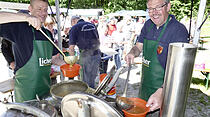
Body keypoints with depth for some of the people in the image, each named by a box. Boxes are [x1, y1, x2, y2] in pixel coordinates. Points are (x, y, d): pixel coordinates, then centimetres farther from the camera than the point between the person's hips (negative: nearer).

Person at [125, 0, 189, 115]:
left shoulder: (179, 30, -21)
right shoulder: (148, 25, 0)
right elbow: (139, 46, 10)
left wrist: (160, 93, -38)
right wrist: (132, 53, -14)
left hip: (164, 89, -6)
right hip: (145, 85, 6)